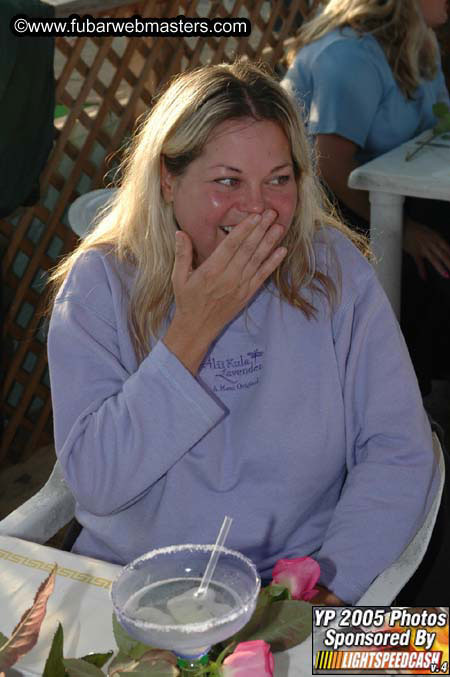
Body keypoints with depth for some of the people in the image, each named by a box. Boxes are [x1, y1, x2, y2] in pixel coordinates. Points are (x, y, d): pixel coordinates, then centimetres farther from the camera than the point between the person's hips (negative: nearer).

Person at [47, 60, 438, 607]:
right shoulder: (101, 282, -6)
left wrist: (331, 586, -18)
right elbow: (93, 484, -14)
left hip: (292, 584, 1)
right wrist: (195, 329, -18)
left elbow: (399, 454, -6)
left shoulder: (334, 269, -4)